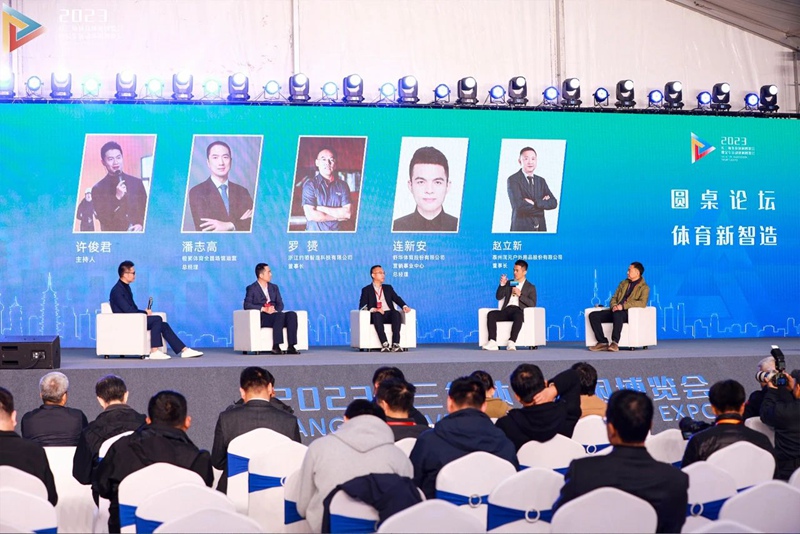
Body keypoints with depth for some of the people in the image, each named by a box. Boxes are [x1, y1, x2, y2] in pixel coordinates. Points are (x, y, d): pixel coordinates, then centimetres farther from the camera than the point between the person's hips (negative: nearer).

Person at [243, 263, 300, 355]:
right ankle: (275, 346, -37)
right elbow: (247, 305, -8)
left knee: (292, 314, -25)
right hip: (261, 318, -6)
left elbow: (280, 304, 16)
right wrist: (263, 309, -20)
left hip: (274, 314, 6)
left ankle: (291, 346, -32)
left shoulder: (274, 287, 22)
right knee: (280, 315, -35)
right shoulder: (252, 288, 5)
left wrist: (275, 310, -9)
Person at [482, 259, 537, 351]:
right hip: (506, 310, 4)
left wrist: (520, 295, -7)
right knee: (491, 314, -27)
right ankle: (492, 343, -38)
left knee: (518, 316, -41)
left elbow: (532, 304, 2)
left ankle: (511, 343, -49)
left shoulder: (530, 287, 16)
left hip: (519, 310, -4)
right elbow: (498, 297, 18)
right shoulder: (509, 283, 26)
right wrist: (502, 285, 3)